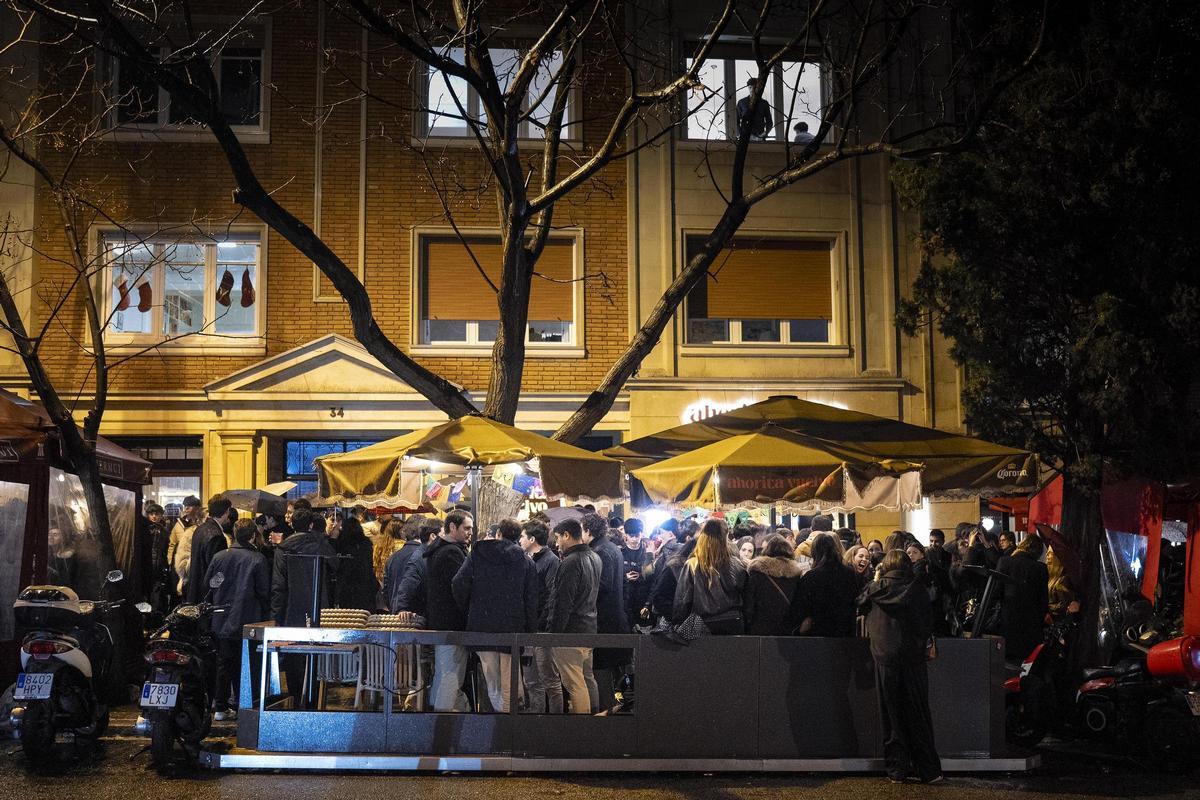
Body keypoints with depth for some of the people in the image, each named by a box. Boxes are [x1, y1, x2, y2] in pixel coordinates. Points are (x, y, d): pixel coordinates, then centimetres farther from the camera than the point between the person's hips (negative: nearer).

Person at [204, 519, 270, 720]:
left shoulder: (219, 556, -1)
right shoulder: (258, 560, -11)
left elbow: (207, 583, 7)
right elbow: (264, 592, -9)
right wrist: (265, 618, 1)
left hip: (222, 620, 4)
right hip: (247, 621, -4)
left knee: (224, 664, 13)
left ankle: (221, 707, 17)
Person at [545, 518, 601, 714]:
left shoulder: (570, 563, -18)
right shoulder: (595, 558, 10)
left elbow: (562, 604, -19)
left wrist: (552, 632, -12)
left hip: (571, 633, -9)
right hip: (589, 628, 9)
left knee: (574, 684, -4)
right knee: (587, 680, 17)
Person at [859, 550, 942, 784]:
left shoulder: (876, 589, -2)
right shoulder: (917, 589, -3)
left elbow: (861, 605, 18)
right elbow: (929, 620, 5)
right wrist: (928, 645, 18)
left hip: (885, 657, 0)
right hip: (913, 657, 0)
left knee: (892, 715, 6)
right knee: (918, 715, 7)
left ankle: (897, 770, 7)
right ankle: (928, 770, 8)